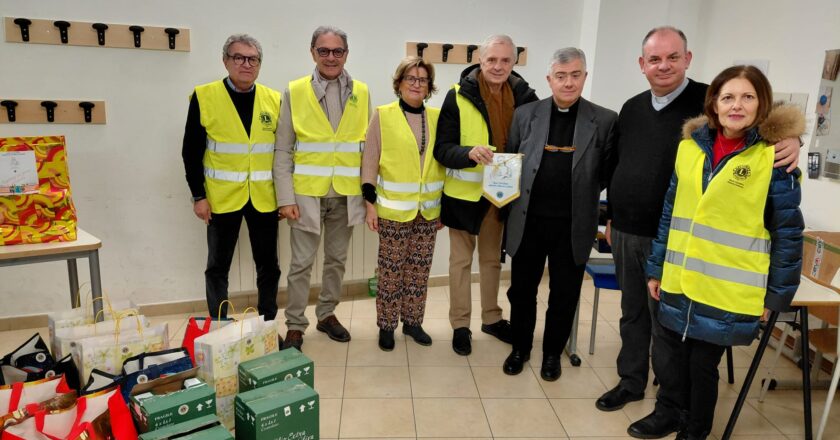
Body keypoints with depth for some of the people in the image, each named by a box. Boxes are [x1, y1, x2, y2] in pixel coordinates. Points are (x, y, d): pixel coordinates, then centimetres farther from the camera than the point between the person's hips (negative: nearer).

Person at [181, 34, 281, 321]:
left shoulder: (274, 100, 2)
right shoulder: (204, 97, -4)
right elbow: (191, 151, -3)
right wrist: (198, 195, -7)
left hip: (265, 198, 2)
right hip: (222, 197, -2)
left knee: (268, 265, 9)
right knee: (218, 266, 9)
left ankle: (268, 325, 24)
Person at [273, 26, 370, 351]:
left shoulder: (361, 93, 5)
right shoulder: (295, 92, -1)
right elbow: (283, 150, -2)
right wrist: (285, 198, -9)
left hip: (347, 195, 2)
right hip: (307, 194, -2)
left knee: (336, 259, 14)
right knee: (301, 263, 4)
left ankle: (327, 314, 32)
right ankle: (295, 326, 19)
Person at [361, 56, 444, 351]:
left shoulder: (437, 117, 6)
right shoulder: (383, 116, -3)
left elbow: (443, 161, 11)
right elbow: (369, 163, -3)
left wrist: (445, 205, 9)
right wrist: (370, 204, -8)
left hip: (428, 210, 3)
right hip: (394, 209, -3)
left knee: (420, 270, 11)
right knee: (391, 270, 4)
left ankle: (412, 321, 26)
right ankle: (387, 325, 20)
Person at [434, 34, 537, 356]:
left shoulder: (524, 96, -3)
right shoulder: (459, 96, -12)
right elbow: (442, 148, -13)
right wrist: (469, 153, -33)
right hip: (465, 193, -3)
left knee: (493, 259, 19)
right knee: (461, 260, 10)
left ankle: (491, 318, 37)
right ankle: (460, 325, 25)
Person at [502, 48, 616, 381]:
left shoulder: (605, 120, -2)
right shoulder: (525, 114, 2)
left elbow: (611, 174, 1)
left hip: (573, 226, -1)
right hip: (528, 221, 1)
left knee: (564, 295, 13)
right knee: (522, 289, 14)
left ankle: (553, 353, 34)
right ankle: (520, 347, 34)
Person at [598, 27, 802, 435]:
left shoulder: (709, 102, -9)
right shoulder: (631, 109, 9)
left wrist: (790, 140, -31)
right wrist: (612, 217, 19)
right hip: (626, 234, 6)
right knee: (632, 315, 18)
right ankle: (631, 381, 36)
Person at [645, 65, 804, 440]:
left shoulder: (773, 156, -8)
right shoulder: (691, 146, 3)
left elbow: (787, 232, -4)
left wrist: (776, 295, -2)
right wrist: (656, 268, 11)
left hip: (726, 292, -3)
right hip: (678, 284, 4)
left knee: (703, 366, 10)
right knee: (671, 360, 14)